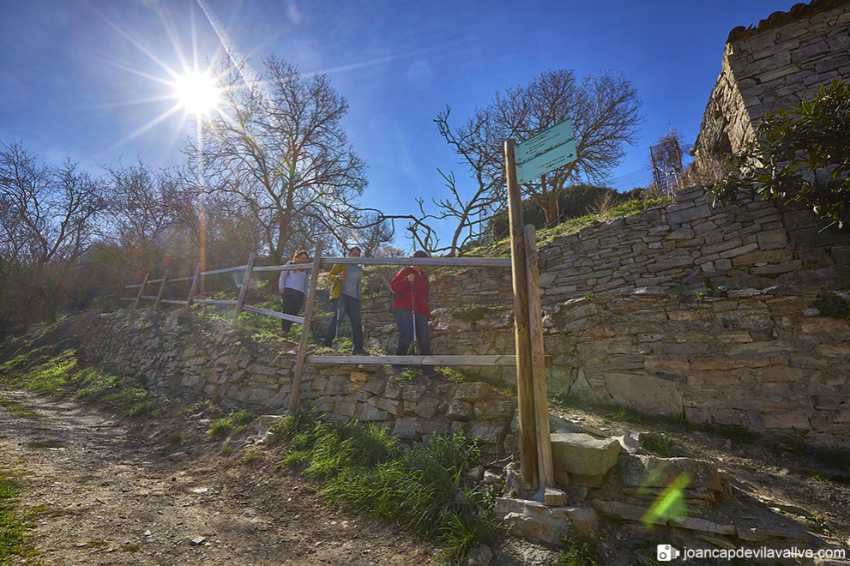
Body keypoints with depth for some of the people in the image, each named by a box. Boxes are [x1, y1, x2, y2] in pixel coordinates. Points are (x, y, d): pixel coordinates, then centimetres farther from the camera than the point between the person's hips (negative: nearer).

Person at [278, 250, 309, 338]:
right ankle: (283, 330, -15)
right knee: (287, 310, -16)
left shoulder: (305, 269, 24)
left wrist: (306, 296, 18)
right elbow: (282, 276, 10)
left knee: (294, 312, -7)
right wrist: (281, 288, -3)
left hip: (300, 293, 3)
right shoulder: (290, 264, 14)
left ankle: (285, 331, -6)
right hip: (289, 290, -3)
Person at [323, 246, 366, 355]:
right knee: (338, 318, -16)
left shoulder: (359, 268, 24)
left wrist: (360, 299, 19)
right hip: (341, 295, -5)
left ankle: (358, 348, 3)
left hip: (354, 298, 6)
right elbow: (330, 276, 2)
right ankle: (327, 344, -9)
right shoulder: (341, 263, 8)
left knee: (356, 322, 0)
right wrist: (337, 277, -20)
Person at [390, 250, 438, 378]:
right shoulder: (405, 271, 11)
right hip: (404, 308, -5)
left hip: (421, 310, 6)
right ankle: (397, 363, -5)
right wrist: (407, 280, -14)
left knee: (424, 339, -2)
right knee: (406, 335, -22)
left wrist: (427, 311, 24)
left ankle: (427, 370, 0)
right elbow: (393, 286, 0)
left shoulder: (424, 276, 28)